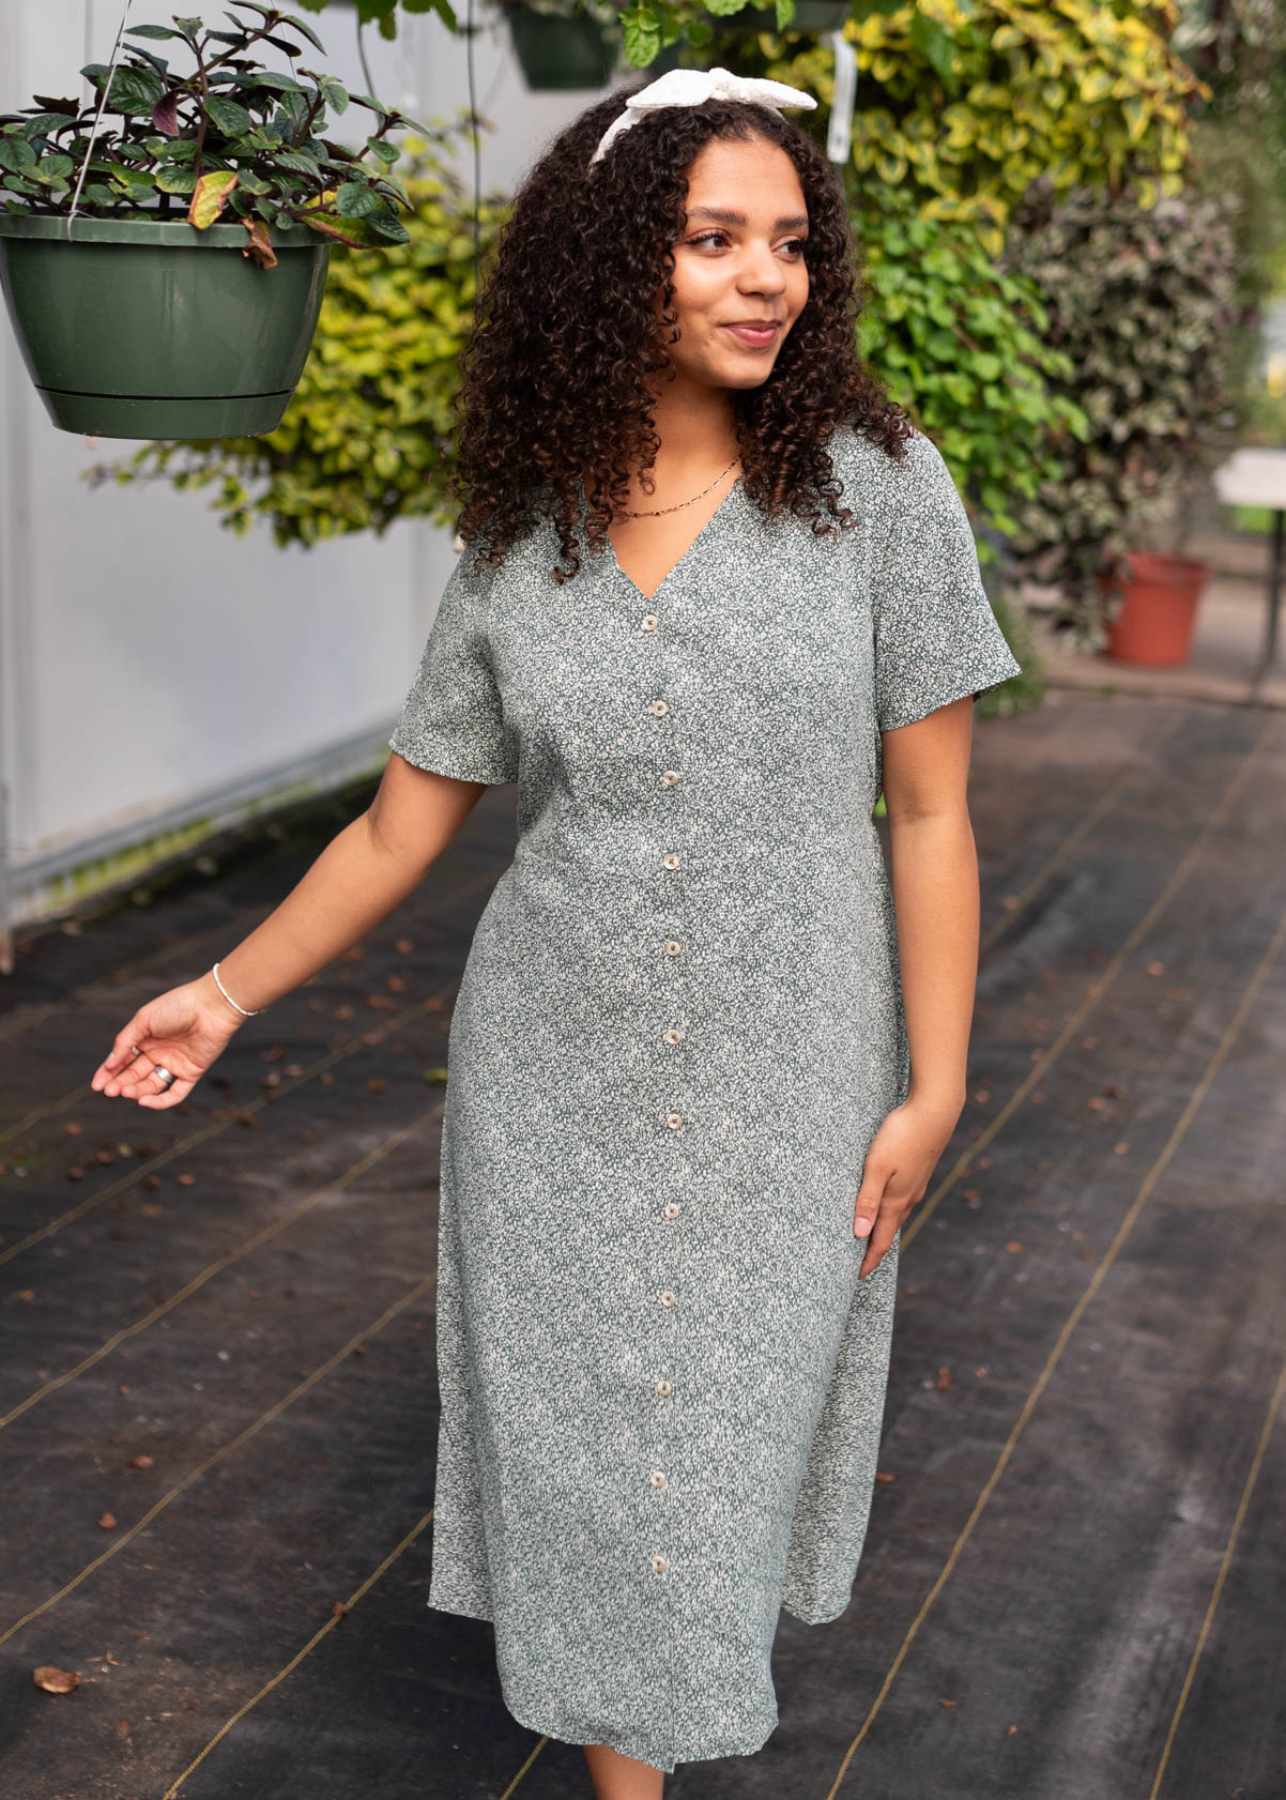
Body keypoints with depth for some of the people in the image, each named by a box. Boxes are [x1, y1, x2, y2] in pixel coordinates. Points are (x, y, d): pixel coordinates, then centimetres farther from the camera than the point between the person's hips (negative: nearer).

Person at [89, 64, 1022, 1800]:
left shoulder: (875, 482, -9)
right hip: (553, 1074, 1)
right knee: (584, 1417, 10)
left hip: (785, 1074, -1)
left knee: (743, 1411, 14)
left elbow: (929, 812, -6)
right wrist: (230, 991, 7)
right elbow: (402, 825, 6)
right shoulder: (520, 540, -3)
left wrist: (933, 1088, -7)